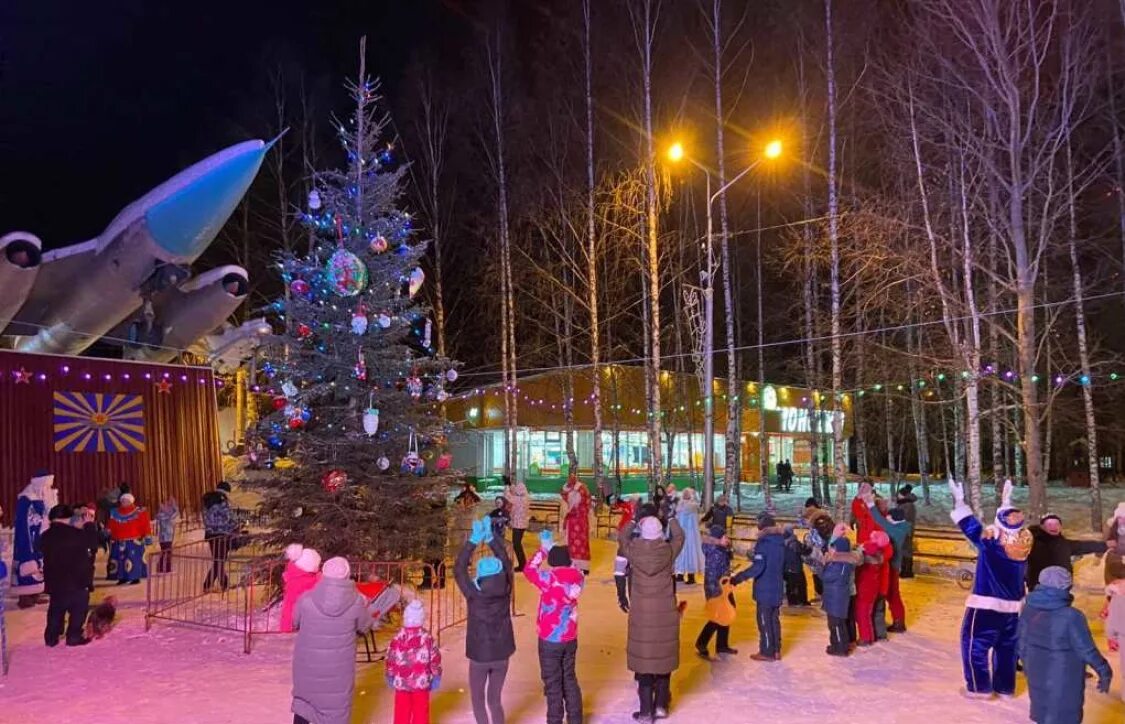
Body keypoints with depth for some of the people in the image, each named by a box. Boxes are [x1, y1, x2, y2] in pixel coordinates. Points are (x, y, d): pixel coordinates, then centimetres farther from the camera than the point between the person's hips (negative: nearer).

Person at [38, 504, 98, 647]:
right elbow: (93, 544, -7)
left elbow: (44, 553, 17)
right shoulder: (76, 534, -14)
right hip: (76, 580, -5)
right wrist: (89, 525, 1)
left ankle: (51, 637, 19)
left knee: (56, 609, 17)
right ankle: (74, 637, 2)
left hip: (54, 581, 5)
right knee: (78, 609, 4)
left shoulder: (45, 537, 2)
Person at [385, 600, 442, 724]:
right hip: (421, 681, -1)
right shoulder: (427, 637, -10)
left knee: (402, 710, 13)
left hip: (401, 681, 1)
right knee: (420, 710, 10)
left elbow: (390, 658, 0)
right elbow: (435, 658, -6)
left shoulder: (397, 638, -8)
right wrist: (436, 676, 5)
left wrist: (390, 675, 14)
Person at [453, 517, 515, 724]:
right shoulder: (505, 592, -11)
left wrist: (474, 540, -11)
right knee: (495, 700, 19)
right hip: (501, 655, 3)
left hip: (479, 656, -3)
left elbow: (459, 569, -10)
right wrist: (491, 536, 1)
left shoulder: (474, 594, -19)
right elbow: (506, 563, 1)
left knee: (478, 701, 16)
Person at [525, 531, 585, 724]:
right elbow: (568, 568, 14)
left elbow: (529, 570, -9)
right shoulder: (578, 576, -8)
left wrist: (543, 549, -2)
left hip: (550, 640, -6)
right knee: (569, 679, 20)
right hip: (570, 637, 6)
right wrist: (554, 548, 9)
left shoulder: (550, 579, -23)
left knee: (553, 683, 7)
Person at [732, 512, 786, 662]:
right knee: (775, 619, 16)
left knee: (764, 620, 3)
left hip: (765, 589, -7)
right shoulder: (781, 543, 6)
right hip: (777, 588, 7)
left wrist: (738, 577, -25)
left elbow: (758, 567, -26)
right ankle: (776, 650, 22)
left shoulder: (763, 543, -18)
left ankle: (767, 652, 9)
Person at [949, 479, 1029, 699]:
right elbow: (1014, 525, 14)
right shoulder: (1024, 543, -6)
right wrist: (1006, 501, 25)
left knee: (974, 644, 6)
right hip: (1013, 605, 6)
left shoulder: (990, 542, -21)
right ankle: (1005, 687, 26)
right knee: (1006, 646, 19)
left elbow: (971, 527, -11)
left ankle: (980, 687, 8)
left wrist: (959, 501, -1)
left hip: (987, 604, -6)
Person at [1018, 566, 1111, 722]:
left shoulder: (1028, 610, -5)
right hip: (1064, 682, -6)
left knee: (1044, 715, 23)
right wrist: (1104, 671, -2)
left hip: (1037, 676, 6)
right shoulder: (1071, 617, -25)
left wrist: (1027, 664, 21)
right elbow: (1087, 650, -17)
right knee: (1062, 718, 9)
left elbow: (1022, 642, 6)